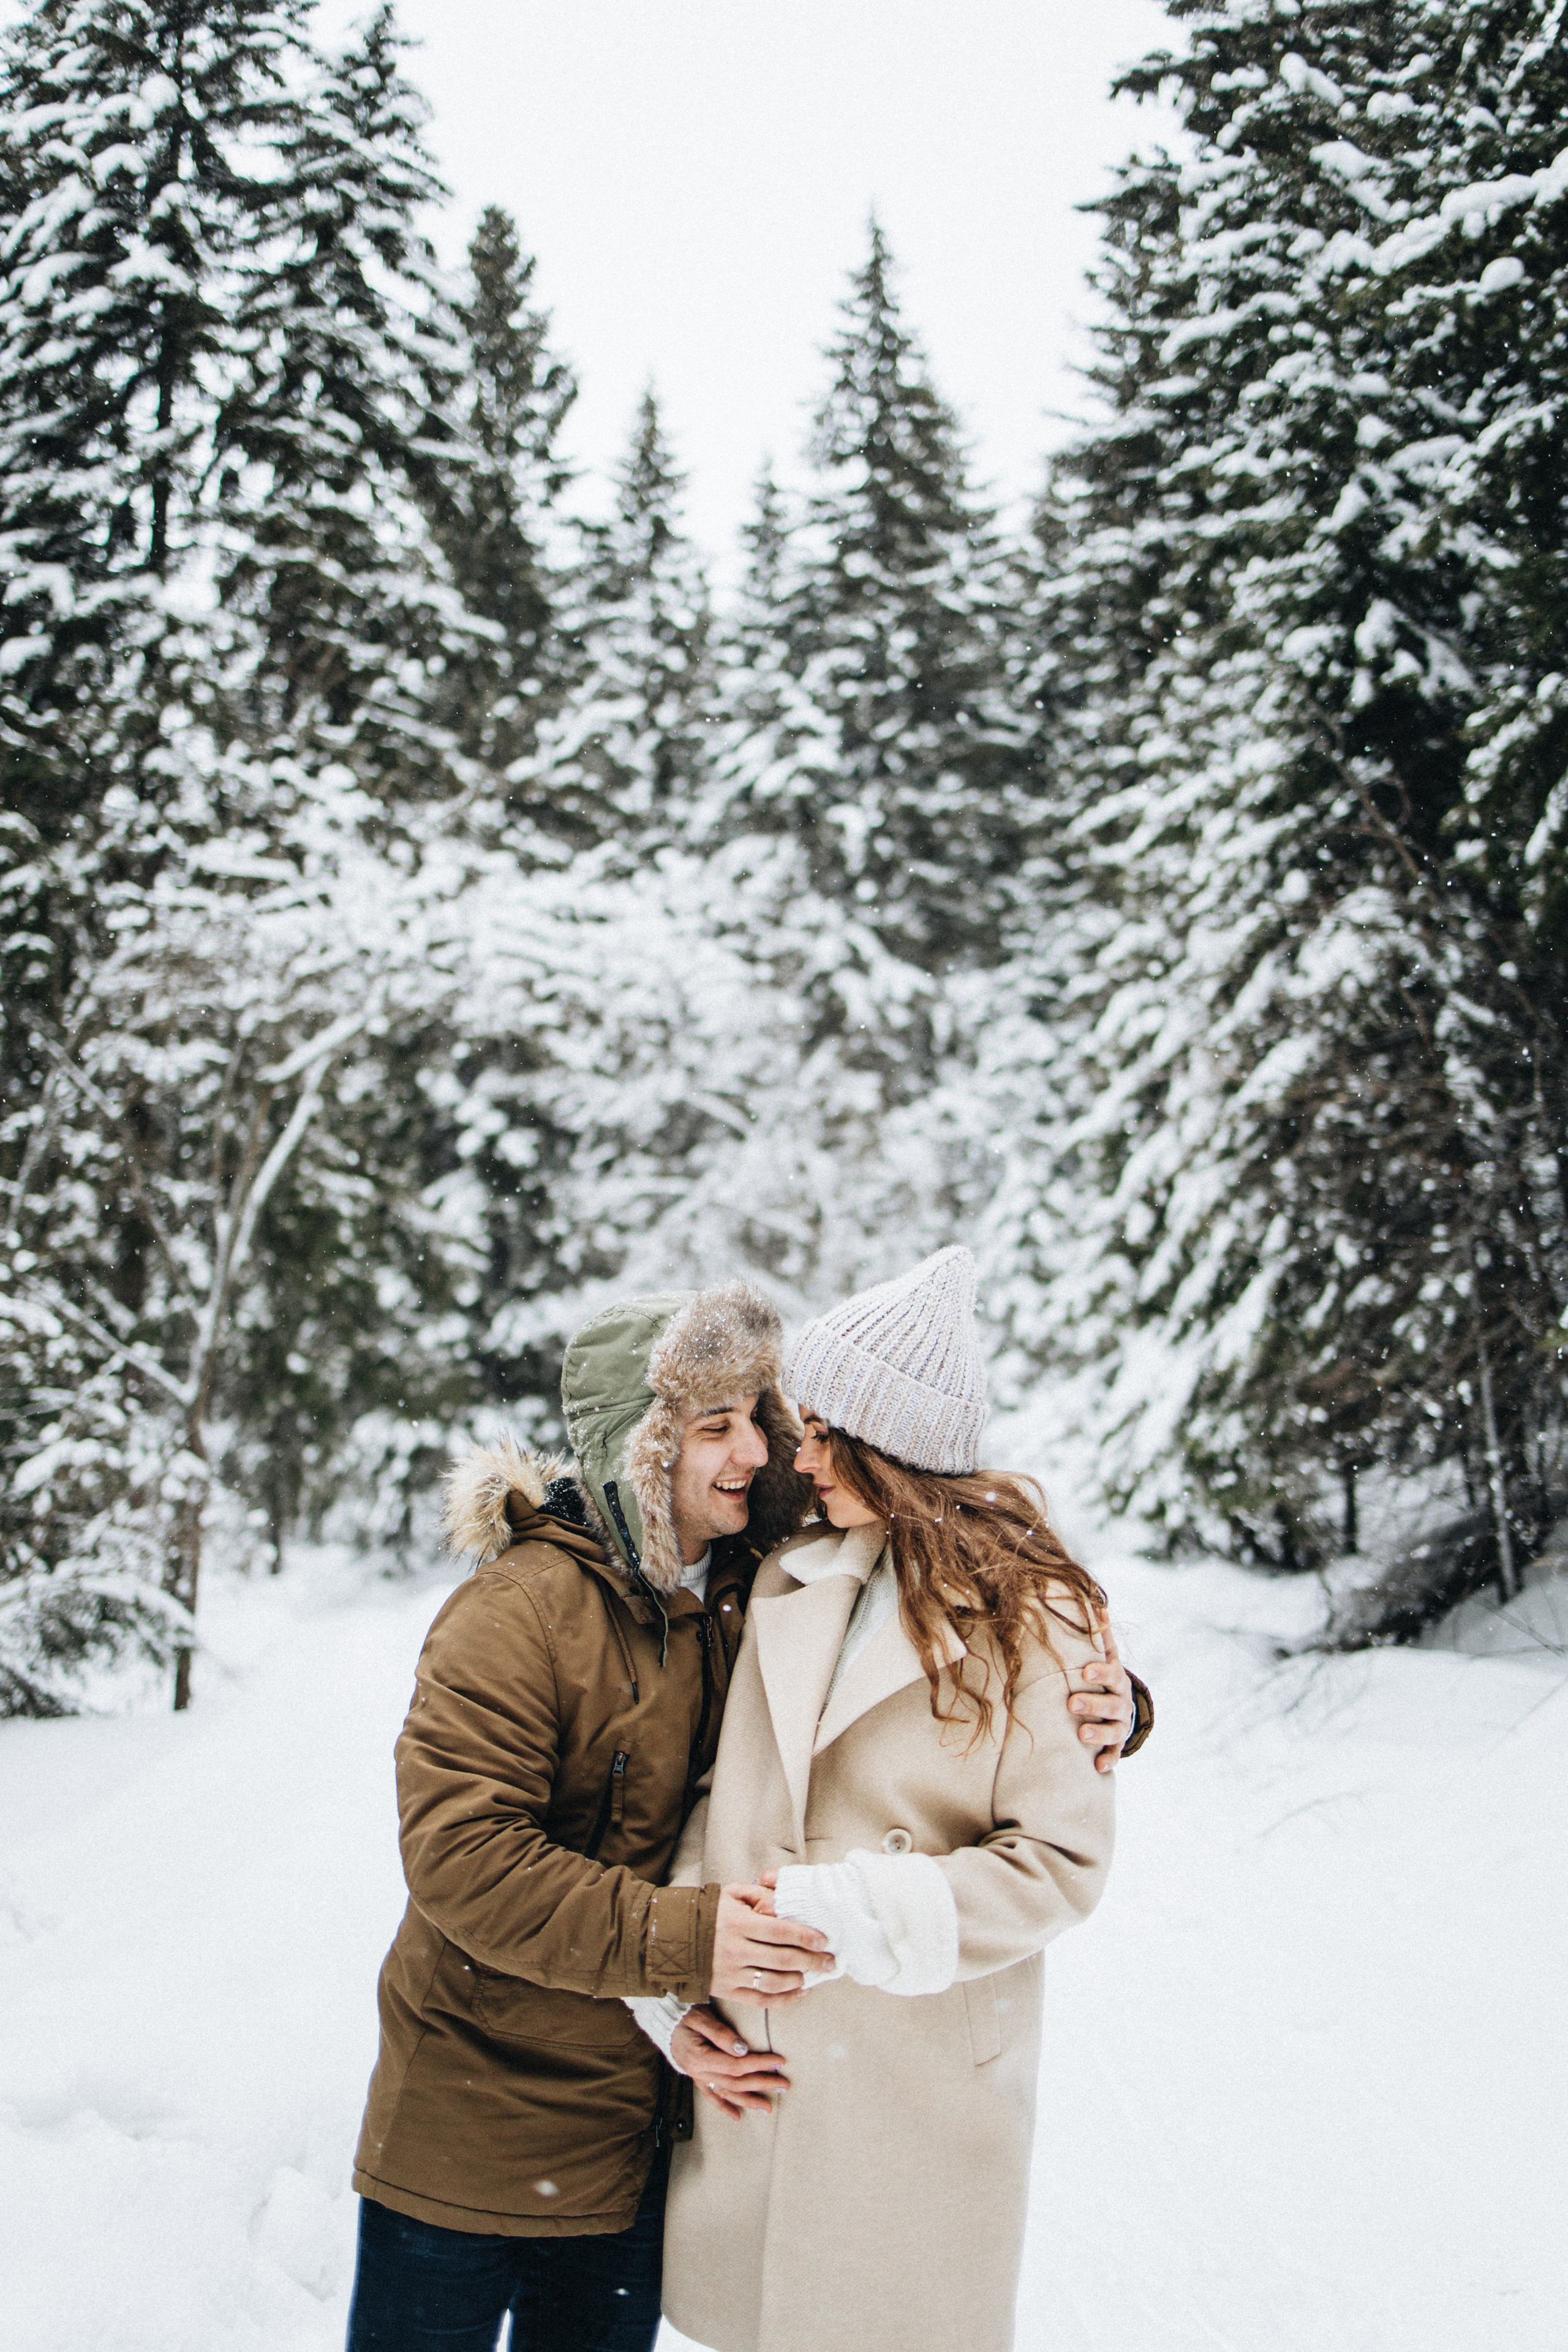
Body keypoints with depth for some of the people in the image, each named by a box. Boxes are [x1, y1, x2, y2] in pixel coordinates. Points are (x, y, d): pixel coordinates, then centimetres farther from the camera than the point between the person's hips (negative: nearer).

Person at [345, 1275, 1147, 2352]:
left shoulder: (759, 1595, -2)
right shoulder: (520, 1611, -19)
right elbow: (459, 1853, -25)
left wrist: (1094, 1706, -12)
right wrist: (674, 1938, -31)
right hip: (472, 2131, -5)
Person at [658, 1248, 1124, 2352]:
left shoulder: (1031, 1618, -10)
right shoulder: (787, 1585, 5)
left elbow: (1061, 1861, -13)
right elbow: (718, 1806, 8)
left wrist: (835, 1920, -19)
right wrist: (679, 1995, -2)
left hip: (924, 2103, -4)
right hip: (755, 2089, 5)